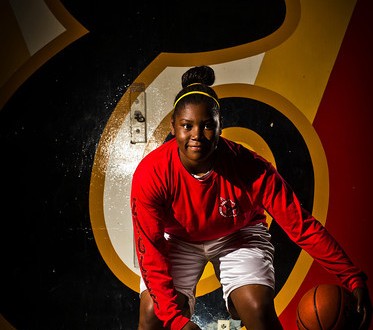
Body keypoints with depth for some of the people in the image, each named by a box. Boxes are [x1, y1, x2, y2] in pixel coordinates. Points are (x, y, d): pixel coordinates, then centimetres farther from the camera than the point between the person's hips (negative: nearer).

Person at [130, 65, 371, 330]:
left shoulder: (251, 168, -29)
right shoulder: (150, 174, -29)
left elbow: (302, 225, -24)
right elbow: (150, 251, -26)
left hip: (239, 236, 0)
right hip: (177, 239, 1)